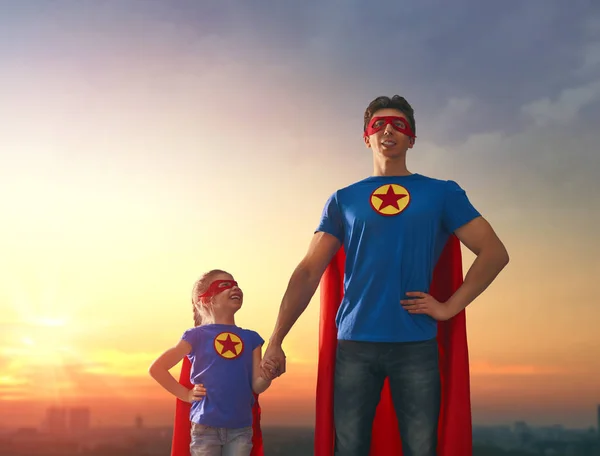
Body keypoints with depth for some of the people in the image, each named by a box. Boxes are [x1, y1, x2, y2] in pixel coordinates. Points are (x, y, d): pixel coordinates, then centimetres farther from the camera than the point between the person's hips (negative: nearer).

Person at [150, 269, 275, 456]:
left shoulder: (250, 338, 9)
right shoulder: (198, 335, -1)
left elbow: (256, 387, 6)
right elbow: (156, 369, -1)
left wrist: (267, 376, -15)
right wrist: (186, 395, -3)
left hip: (241, 428, 3)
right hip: (206, 426, -3)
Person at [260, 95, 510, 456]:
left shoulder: (442, 193, 9)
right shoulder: (344, 200, 12)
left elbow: (495, 253, 6)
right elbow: (309, 272, 7)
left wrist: (450, 307, -4)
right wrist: (276, 341, -1)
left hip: (417, 345, -1)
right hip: (354, 345, 1)